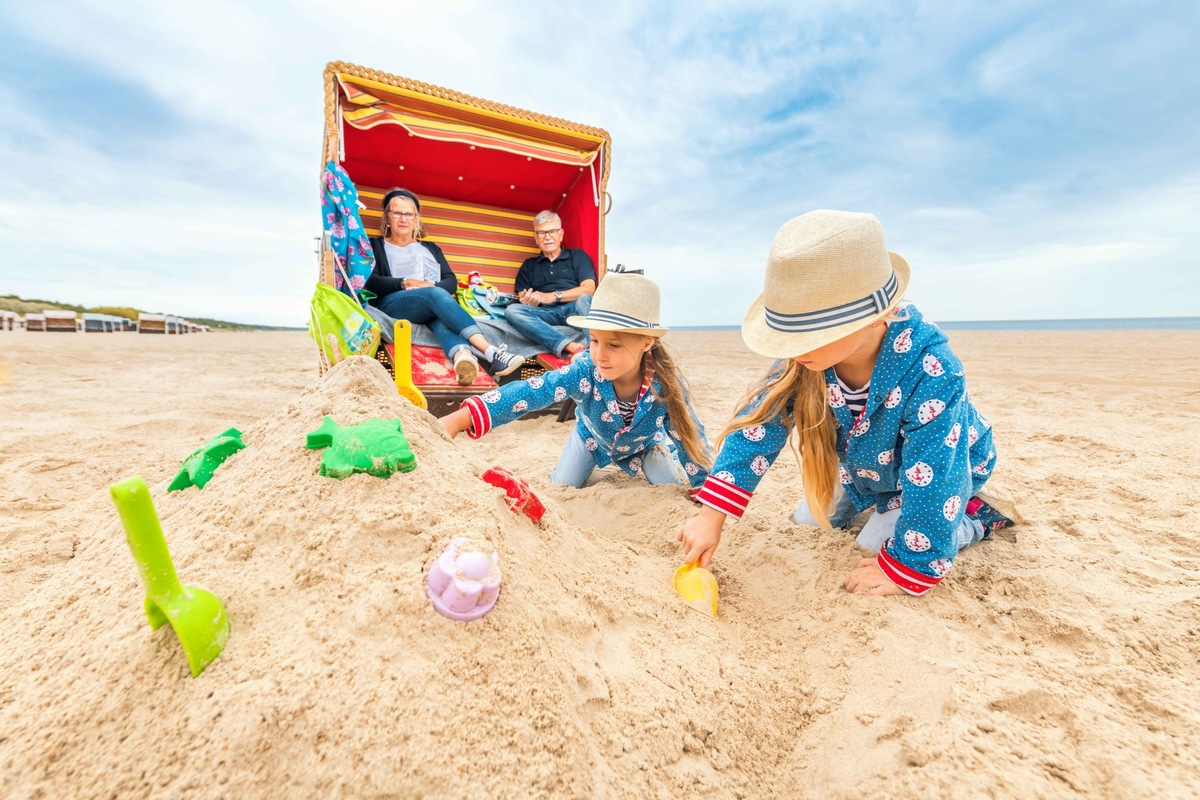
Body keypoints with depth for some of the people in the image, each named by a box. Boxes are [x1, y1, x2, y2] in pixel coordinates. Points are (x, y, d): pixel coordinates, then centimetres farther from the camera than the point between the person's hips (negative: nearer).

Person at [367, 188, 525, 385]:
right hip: (391, 305, -2)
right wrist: (407, 283, -10)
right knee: (436, 295, -34)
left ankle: (462, 357, -69)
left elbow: (451, 280, 13)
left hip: (432, 304, 3)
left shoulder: (431, 248, 29)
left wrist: (434, 288, -9)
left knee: (441, 313, -36)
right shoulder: (375, 246, 21)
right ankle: (492, 353, -52)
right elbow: (370, 282, 3)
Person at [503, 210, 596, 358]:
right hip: (546, 314, 2)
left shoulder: (577, 256, 19)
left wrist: (552, 296, -9)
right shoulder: (528, 265, 27)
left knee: (584, 300, -34)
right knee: (512, 310, -27)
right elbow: (522, 299, 18)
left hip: (573, 309, -2)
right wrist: (530, 302, -8)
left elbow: (588, 289, 2)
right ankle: (572, 347, -47)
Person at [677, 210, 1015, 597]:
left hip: (943, 469, -4)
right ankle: (880, 502, 34)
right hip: (863, 462, 5)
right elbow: (757, 425, -28)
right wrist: (711, 516, -32)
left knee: (876, 543, -10)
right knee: (808, 521, 9)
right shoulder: (806, 358, -31)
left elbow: (931, 482, -37)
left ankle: (971, 516, 14)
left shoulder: (931, 375, -44)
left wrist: (904, 569, -25)